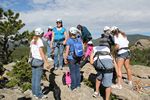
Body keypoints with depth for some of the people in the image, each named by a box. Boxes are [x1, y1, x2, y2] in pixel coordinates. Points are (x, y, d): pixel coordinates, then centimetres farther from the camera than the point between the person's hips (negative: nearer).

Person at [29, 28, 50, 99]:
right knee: (38, 78, -1)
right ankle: (38, 95, 8)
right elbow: (41, 53, -21)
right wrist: (46, 62, -23)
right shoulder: (39, 41, -14)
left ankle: (34, 92, 27)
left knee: (34, 77, 15)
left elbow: (31, 52, 14)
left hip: (33, 60, 8)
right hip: (39, 61, -8)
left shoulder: (32, 41, 10)